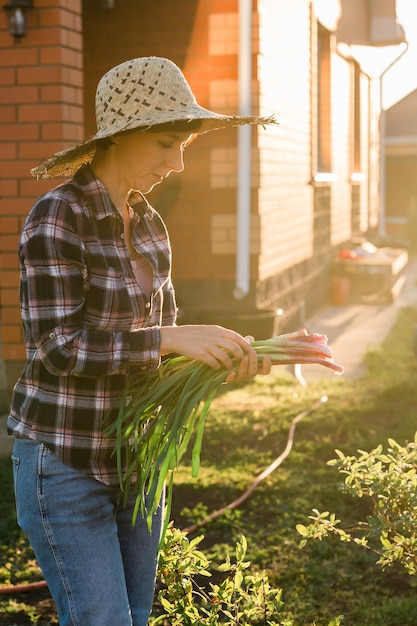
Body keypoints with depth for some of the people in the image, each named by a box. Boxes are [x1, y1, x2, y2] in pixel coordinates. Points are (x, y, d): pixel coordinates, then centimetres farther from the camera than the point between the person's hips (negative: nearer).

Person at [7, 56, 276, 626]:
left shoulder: (148, 225, 6)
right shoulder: (56, 217, -18)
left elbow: (155, 335, 9)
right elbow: (56, 348, -24)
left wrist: (229, 353, -10)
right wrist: (172, 339, -30)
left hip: (133, 454, 8)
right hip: (64, 461, -8)